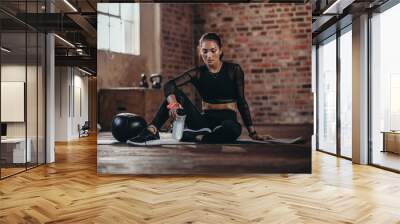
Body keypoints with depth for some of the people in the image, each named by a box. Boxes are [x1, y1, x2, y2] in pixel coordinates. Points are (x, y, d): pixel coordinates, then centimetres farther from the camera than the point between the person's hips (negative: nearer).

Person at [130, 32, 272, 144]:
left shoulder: (234, 70, -3)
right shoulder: (198, 73, 0)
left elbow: (241, 102, -1)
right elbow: (169, 85, -16)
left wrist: (253, 133, -4)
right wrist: (173, 103, -39)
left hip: (227, 120, -1)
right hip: (205, 121, 2)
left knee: (232, 129, -40)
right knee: (176, 94, -17)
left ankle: (190, 137, -25)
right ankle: (151, 131, -29)